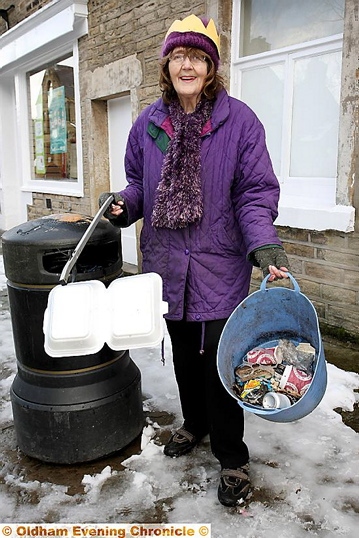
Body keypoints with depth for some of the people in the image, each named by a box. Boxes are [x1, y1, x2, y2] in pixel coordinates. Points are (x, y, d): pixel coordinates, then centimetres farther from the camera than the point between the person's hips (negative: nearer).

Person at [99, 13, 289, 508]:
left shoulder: (239, 120, -6)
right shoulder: (149, 123, 6)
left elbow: (255, 192, -9)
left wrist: (263, 244, -24)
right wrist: (124, 204, -8)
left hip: (219, 265, -4)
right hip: (168, 263, 5)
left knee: (219, 359, -1)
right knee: (183, 352, 18)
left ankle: (232, 457, 20)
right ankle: (195, 424, 43)